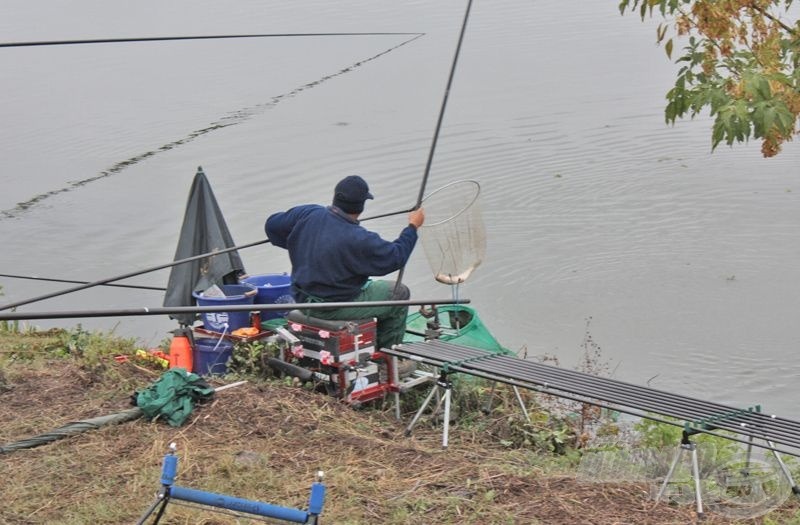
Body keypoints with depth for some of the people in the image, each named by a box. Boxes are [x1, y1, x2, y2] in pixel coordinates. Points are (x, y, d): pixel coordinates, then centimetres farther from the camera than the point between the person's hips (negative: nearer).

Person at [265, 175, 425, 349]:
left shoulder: (307, 214, -11)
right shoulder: (359, 240, -27)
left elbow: (272, 225, 5)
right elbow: (396, 257, -13)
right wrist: (412, 227, 0)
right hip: (335, 308, -7)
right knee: (400, 293, 10)